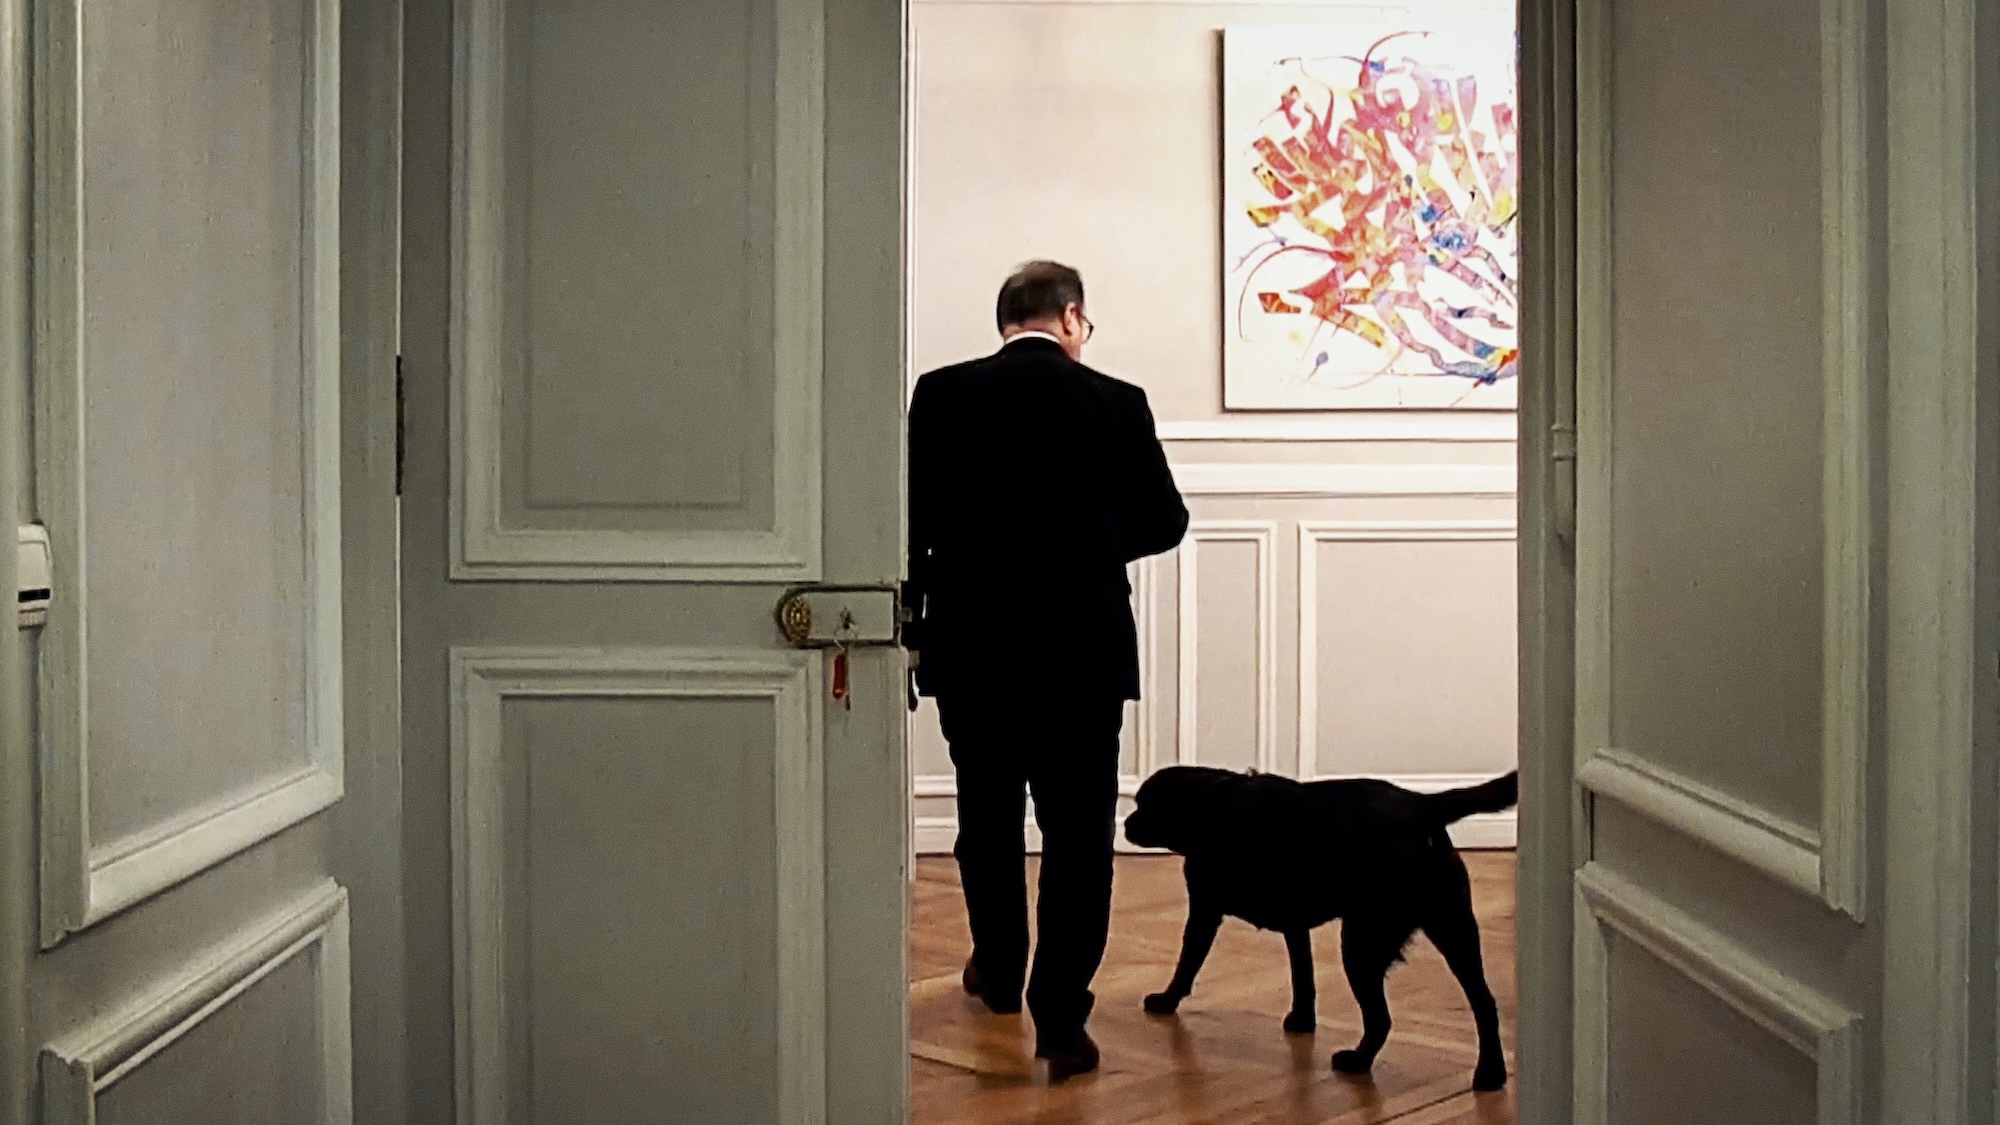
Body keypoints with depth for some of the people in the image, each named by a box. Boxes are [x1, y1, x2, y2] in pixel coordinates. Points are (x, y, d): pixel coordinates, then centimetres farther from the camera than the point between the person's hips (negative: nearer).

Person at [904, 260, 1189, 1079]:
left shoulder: (942, 395, -4)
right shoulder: (1117, 402, -5)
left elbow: (911, 521, -3)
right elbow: (1164, 523, 3)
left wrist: (907, 629, 7)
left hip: (972, 648, 2)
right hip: (1083, 651, -1)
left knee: (988, 820, 19)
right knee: (1078, 835, 3)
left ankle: (999, 973, 35)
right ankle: (1061, 1017, -2)